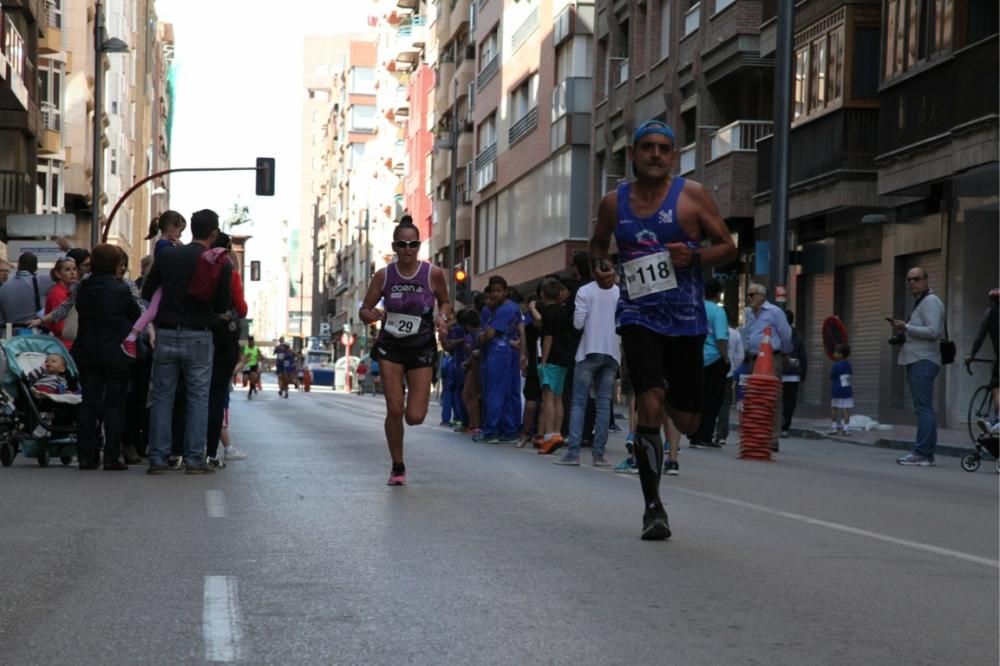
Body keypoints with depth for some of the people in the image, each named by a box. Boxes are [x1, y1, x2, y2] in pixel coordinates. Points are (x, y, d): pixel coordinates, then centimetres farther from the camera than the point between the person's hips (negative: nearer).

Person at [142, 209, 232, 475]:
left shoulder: (167, 256, 2)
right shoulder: (220, 265, -4)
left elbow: (146, 293, 8)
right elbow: (222, 307, 2)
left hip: (166, 335, 2)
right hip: (199, 338, -2)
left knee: (161, 397, 7)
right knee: (198, 398, 5)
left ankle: (158, 458, 5)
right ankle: (195, 459, 2)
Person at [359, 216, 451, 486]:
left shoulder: (433, 274, -7)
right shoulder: (383, 276, -5)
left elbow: (445, 303, 10)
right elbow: (363, 311, 3)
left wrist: (442, 316, -12)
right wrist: (371, 315, -20)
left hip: (421, 349, 0)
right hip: (390, 347, 0)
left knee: (415, 417, -6)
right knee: (394, 410, -8)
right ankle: (398, 467, 12)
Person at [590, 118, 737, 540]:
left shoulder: (692, 196, -2)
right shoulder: (614, 203, 5)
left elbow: (728, 248, 2)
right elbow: (598, 244, 23)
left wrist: (694, 256, -18)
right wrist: (599, 264, 0)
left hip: (686, 320, 0)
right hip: (638, 317, 0)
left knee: (687, 423, 7)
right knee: (650, 407, -17)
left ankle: (666, 394, 47)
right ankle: (652, 506, -6)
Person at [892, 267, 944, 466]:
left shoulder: (930, 301, -7)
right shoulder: (920, 302, 24)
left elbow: (933, 331, -19)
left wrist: (906, 327, -15)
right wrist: (901, 335, 15)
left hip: (923, 362, -11)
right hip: (916, 360, 11)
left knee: (924, 408, -13)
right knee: (923, 409, 9)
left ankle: (923, 454, -16)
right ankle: (924, 454, 11)